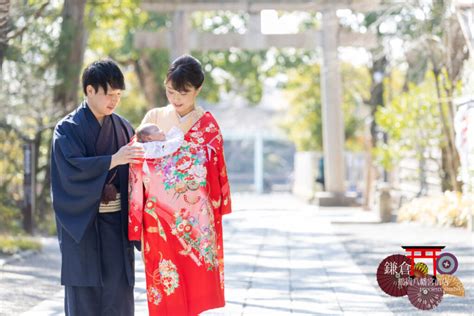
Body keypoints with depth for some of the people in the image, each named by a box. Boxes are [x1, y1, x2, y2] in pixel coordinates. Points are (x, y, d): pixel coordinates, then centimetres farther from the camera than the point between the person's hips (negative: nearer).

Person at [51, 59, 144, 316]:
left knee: (119, 293, 3)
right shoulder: (68, 128, -5)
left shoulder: (122, 127, 9)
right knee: (85, 295, 0)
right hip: (83, 224, -4)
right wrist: (113, 160, -25)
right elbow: (72, 168, -19)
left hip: (116, 224, 4)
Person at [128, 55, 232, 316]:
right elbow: (136, 166, 7)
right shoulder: (153, 118, 9)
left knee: (194, 287, -1)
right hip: (158, 218, 2)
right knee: (164, 294, 4)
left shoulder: (207, 125, 1)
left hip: (193, 218, -2)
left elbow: (213, 172, -4)